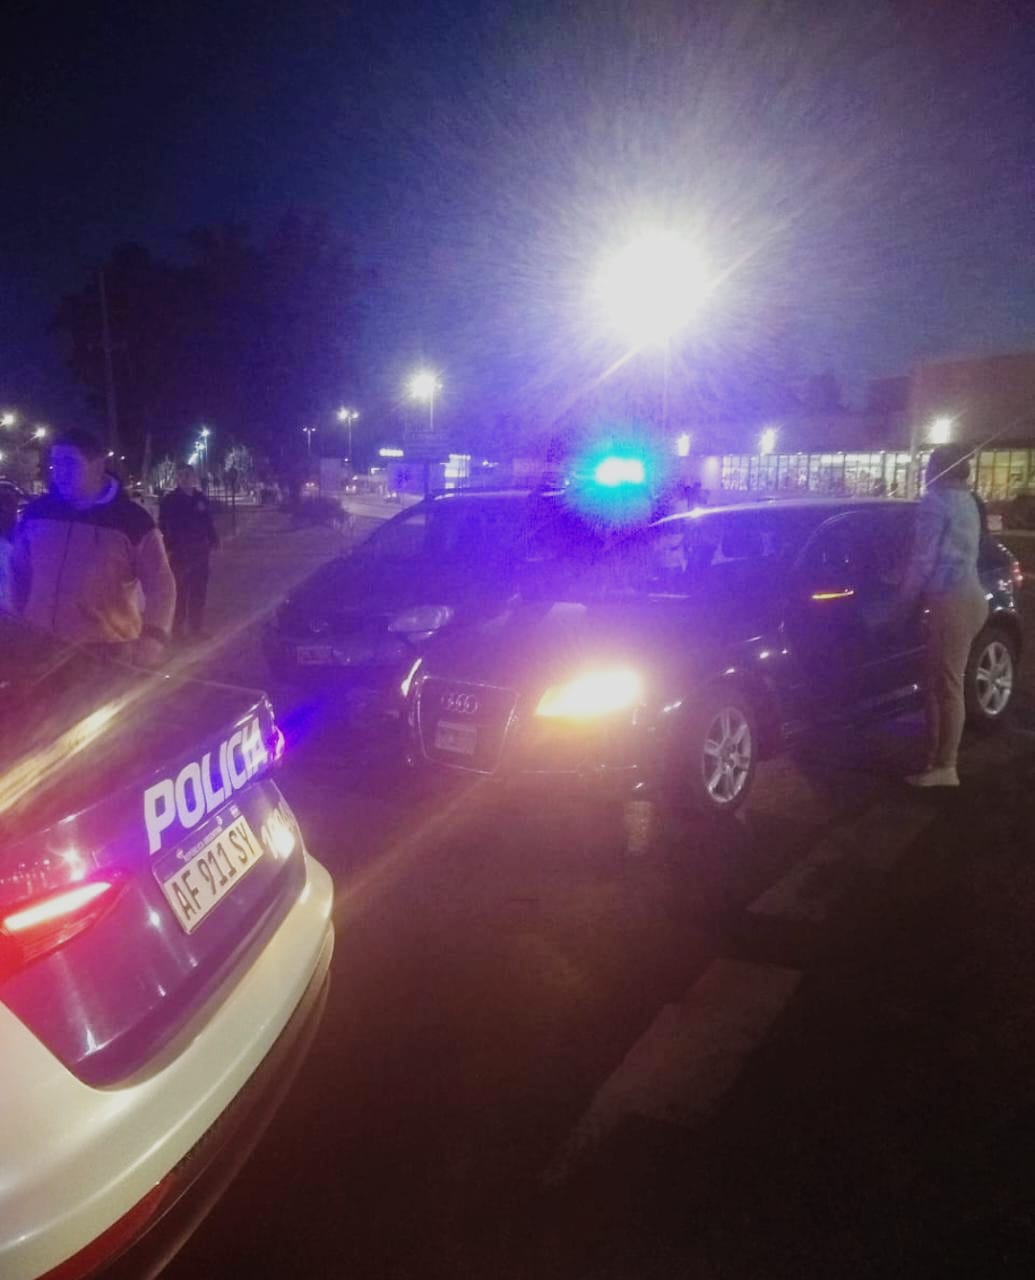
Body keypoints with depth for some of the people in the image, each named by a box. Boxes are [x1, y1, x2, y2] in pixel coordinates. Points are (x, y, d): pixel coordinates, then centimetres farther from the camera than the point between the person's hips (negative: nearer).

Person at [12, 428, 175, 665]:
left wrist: (152, 640, -17)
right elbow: (19, 573, 16)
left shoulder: (132, 519, -7)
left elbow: (159, 585, -6)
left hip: (108, 653, -3)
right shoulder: (36, 512, 4)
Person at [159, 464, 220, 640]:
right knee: (178, 592, -1)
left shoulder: (201, 499, 9)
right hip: (178, 553, -4)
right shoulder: (169, 500, -3)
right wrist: (167, 548, -14)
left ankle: (195, 628, 17)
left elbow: (209, 523, 15)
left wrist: (213, 542, 6)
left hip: (199, 552, 4)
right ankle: (177, 628, 6)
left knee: (198, 592, 8)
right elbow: (163, 527, -6)